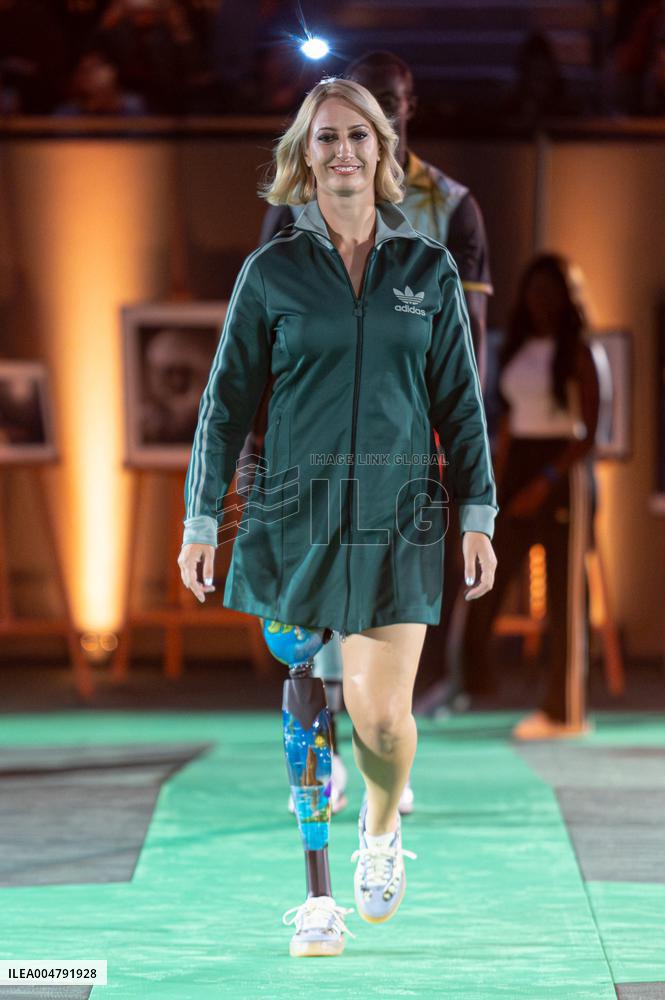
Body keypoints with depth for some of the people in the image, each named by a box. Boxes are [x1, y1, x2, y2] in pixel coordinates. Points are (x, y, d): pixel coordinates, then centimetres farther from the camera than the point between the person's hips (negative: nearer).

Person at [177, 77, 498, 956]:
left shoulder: (429, 270, 6)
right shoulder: (271, 272, 3)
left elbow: (461, 401, 8)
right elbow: (227, 400, 6)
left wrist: (477, 514, 1)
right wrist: (201, 519, 1)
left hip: (398, 519, 0)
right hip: (293, 514, 0)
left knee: (383, 716, -4)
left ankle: (381, 831, 28)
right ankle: (317, 898, 11)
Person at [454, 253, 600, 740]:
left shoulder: (577, 352, -6)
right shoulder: (517, 349, 11)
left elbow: (590, 430, -11)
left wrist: (547, 481, -20)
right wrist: (499, 483, 8)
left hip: (563, 473, -6)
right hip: (517, 468, 6)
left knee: (565, 592, -2)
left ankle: (565, 709, 2)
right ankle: (469, 676, 3)